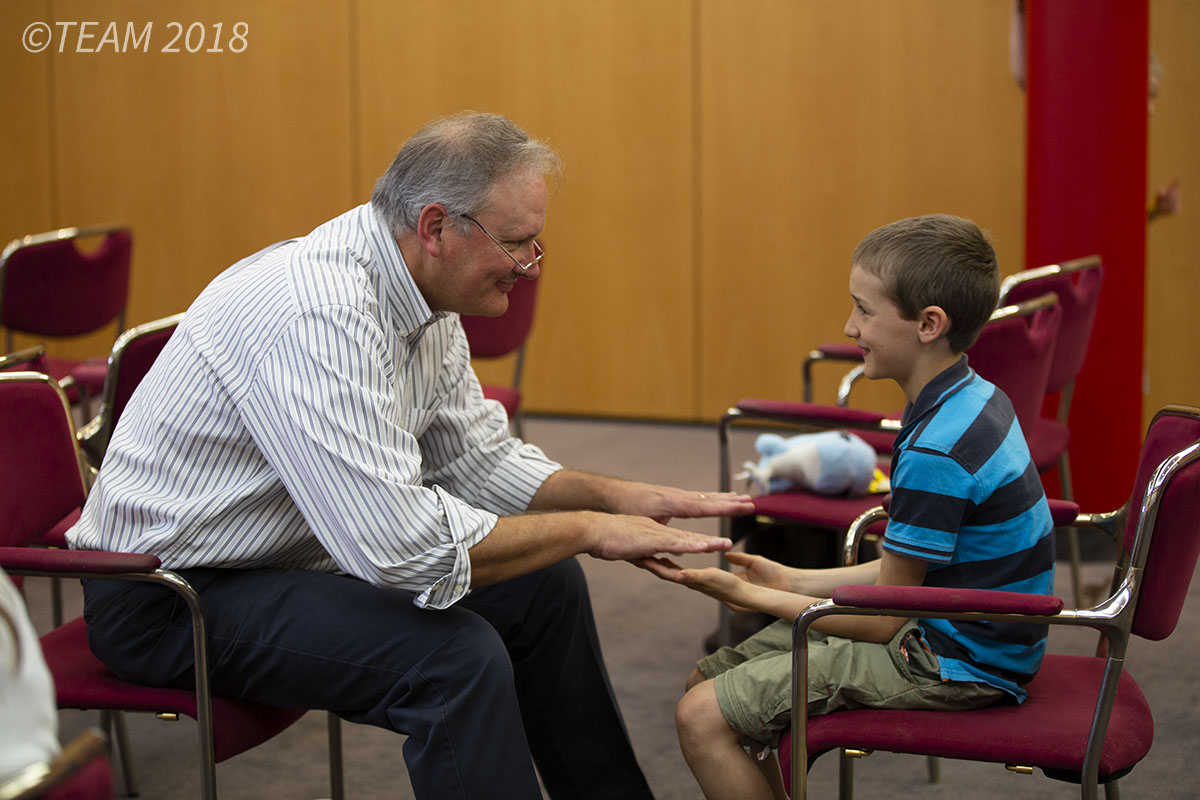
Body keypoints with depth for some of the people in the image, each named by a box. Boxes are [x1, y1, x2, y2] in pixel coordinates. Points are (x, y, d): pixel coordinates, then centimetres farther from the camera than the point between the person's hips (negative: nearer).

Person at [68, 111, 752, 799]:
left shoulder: (426, 301, -1)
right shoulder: (319, 313, -32)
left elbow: (478, 459, 12)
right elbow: (400, 545, -36)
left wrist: (617, 497, -4)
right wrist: (587, 530, -24)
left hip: (298, 551, 10)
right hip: (168, 594, -10)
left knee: (543, 584, 7)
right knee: (457, 655, -27)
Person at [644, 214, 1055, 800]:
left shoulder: (936, 453, -26)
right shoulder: (973, 401, 4)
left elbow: (884, 619, -18)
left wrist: (750, 596, -9)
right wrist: (792, 582, 10)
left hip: (951, 663, -10)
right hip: (950, 633, 10)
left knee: (703, 718, -15)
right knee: (706, 681, 12)